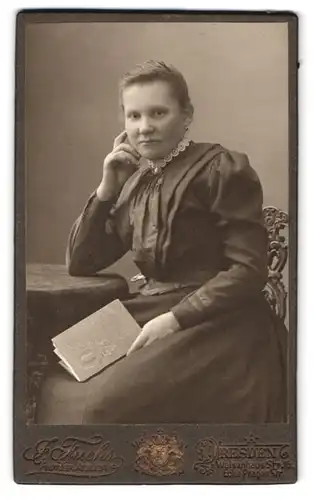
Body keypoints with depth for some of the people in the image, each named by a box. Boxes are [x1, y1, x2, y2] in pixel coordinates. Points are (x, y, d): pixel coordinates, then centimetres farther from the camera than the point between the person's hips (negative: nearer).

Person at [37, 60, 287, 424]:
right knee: (60, 390, -10)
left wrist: (175, 319, -21)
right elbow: (79, 264, 11)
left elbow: (249, 270, -13)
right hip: (150, 316, 6)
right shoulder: (134, 183, 13)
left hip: (216, 323, -6)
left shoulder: (222, 169, -5)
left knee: (102, 405, -23)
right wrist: (107, 188, 1)